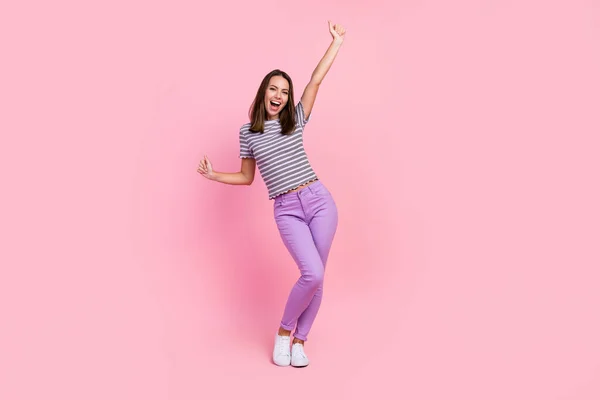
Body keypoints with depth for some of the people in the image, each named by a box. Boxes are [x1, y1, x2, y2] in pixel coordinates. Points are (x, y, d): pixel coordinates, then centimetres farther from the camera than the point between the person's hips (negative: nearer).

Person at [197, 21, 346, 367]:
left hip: (320, 200, 2)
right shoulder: (248, 132, 8)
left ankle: (299, 340, 19)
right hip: (287, 211, -2)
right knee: (313, 274, -18)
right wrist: (213, 175, 4)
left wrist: (337, 43, 5)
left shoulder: (295, 120, 10)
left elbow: (316, 81, 6)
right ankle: (284, 331, 8)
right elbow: (247, 177, 16)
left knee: (317, 278, 1)